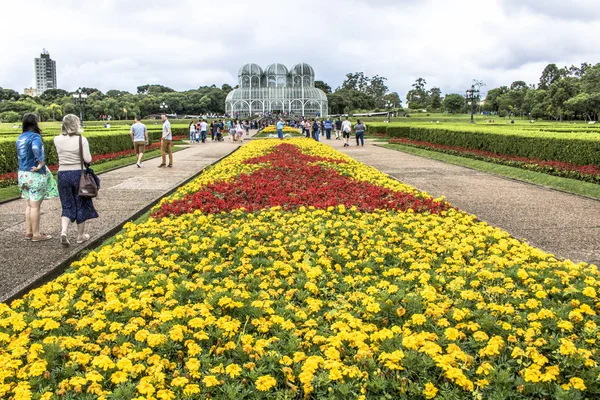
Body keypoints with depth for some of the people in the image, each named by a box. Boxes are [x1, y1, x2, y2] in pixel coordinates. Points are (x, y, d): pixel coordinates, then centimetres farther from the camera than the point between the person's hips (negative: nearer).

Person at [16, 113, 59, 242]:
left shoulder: (20, 138, 9)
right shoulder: (35, 136, -16)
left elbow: (20, 156, 12)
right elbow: (36, 148, -35)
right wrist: (41, 164, -24)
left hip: (23, 173, 8)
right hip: (35, 175, -8)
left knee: (29, 204, 18)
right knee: (35, 206, 1)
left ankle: (28, 232, 24)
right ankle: (36, 234, 8)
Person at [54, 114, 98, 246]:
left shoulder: (57, 140, -3)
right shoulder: (82, 140, -13)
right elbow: (88, 160, -12)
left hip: (62, 175, 2)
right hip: (78, 174, -2)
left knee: (67, 206, 12)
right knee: (80, 205, 14)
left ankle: (63, 232, -11)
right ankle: (80, 235, 23)